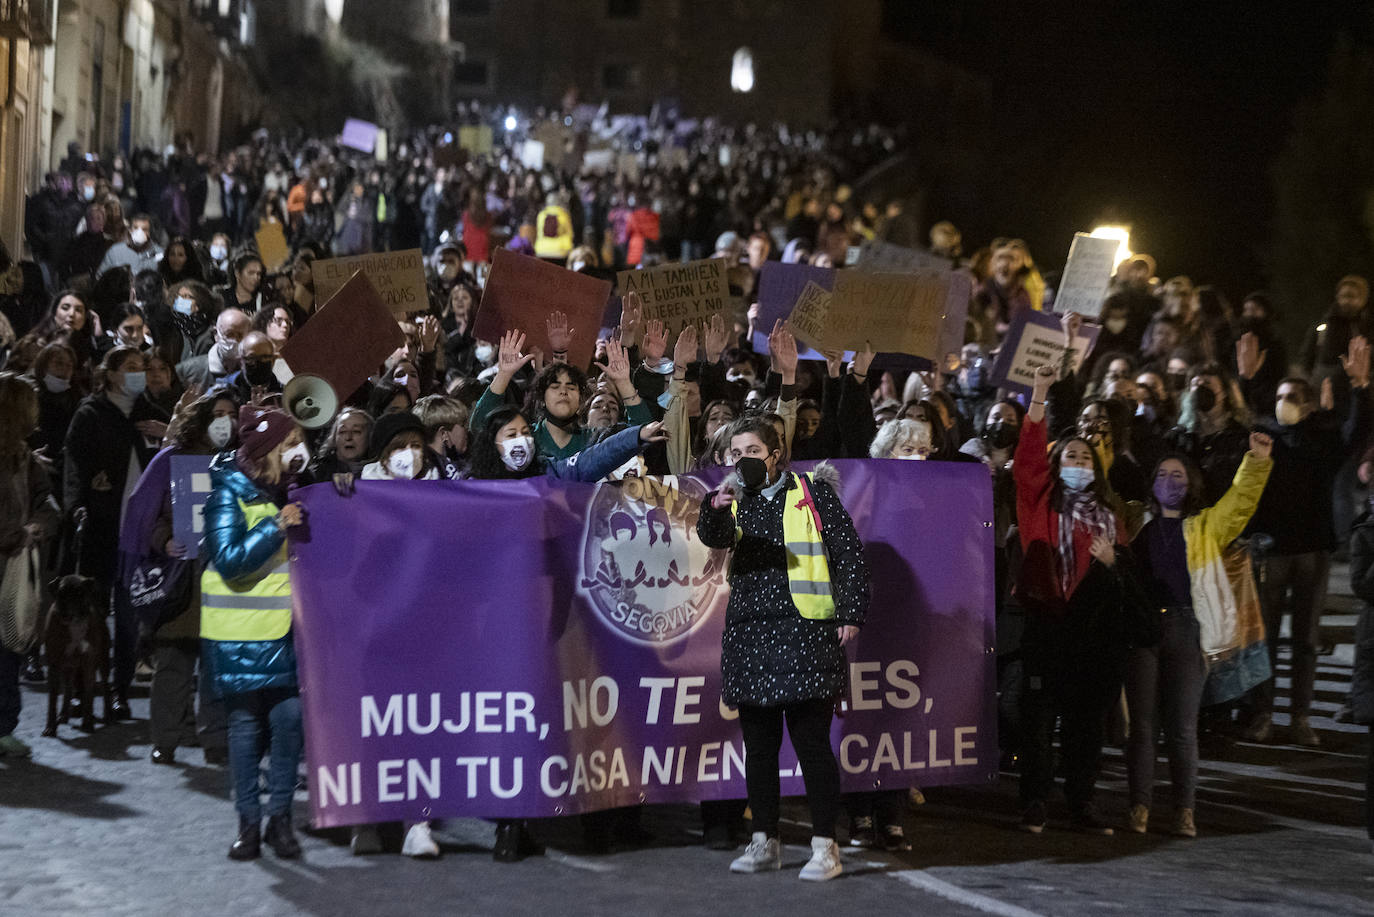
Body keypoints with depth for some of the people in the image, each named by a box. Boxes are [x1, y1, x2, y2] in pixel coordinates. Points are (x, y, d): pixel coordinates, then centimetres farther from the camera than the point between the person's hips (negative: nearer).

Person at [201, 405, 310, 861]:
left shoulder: (285, 492, 11)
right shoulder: (228, 493, -7)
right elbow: (229, 559, -17)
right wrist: (276, 526, -19)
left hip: (284, 628, 5)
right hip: (239, 634, -4)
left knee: (290, 717, -5)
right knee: (247, 723, 1)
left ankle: (280, 816, 7)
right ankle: (248, 822, 11)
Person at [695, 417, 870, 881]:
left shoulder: (813, 492, 3)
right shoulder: (735, 500, 13)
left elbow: (848, 552, 1)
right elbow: (714, 537, -7)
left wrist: (851, 613, -6)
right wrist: (716, 507, -29)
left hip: (804, 632, -5)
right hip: (749, 633, 5)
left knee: (811, 742, -6)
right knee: (758, 745, 10)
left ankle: (824, 846, -1)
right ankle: (765, 841, 21)